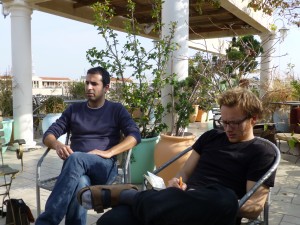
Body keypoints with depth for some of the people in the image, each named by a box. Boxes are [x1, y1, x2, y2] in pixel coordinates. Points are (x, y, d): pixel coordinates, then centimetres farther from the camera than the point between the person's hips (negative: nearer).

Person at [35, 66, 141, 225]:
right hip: (77, 169, 2)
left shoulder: (116, 110, 11)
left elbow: (135, 135, -3)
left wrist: (108, 153, -19)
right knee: (80, 183, -38)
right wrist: (57, 145, -14)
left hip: (105, 167, -1)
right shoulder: (74, 109, 18)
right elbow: (48, 134, 12)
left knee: (76, 158, -36)